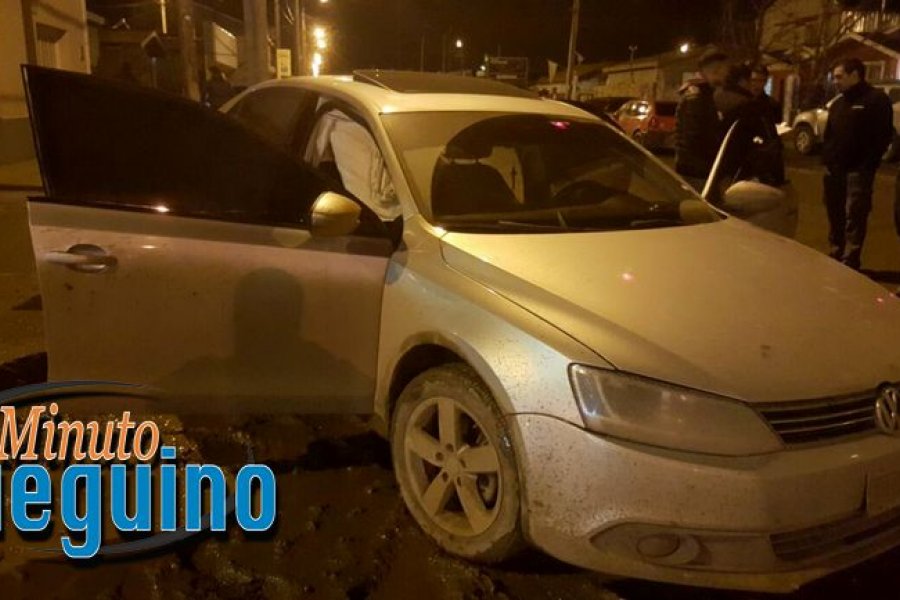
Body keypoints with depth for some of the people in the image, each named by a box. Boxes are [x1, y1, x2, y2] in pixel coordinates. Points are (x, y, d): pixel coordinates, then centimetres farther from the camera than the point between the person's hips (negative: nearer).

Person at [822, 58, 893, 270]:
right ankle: (836, 256, 22)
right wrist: (827, 159, 6)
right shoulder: (838, 104, 19)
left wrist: (867, 165, -15)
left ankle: (850, 263, -8)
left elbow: (884, 135, -9)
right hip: (834, 169, 7)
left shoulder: (877, 99, -3)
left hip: (857, 170, -7)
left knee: (854, 216, -9)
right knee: (835, 214, 11)